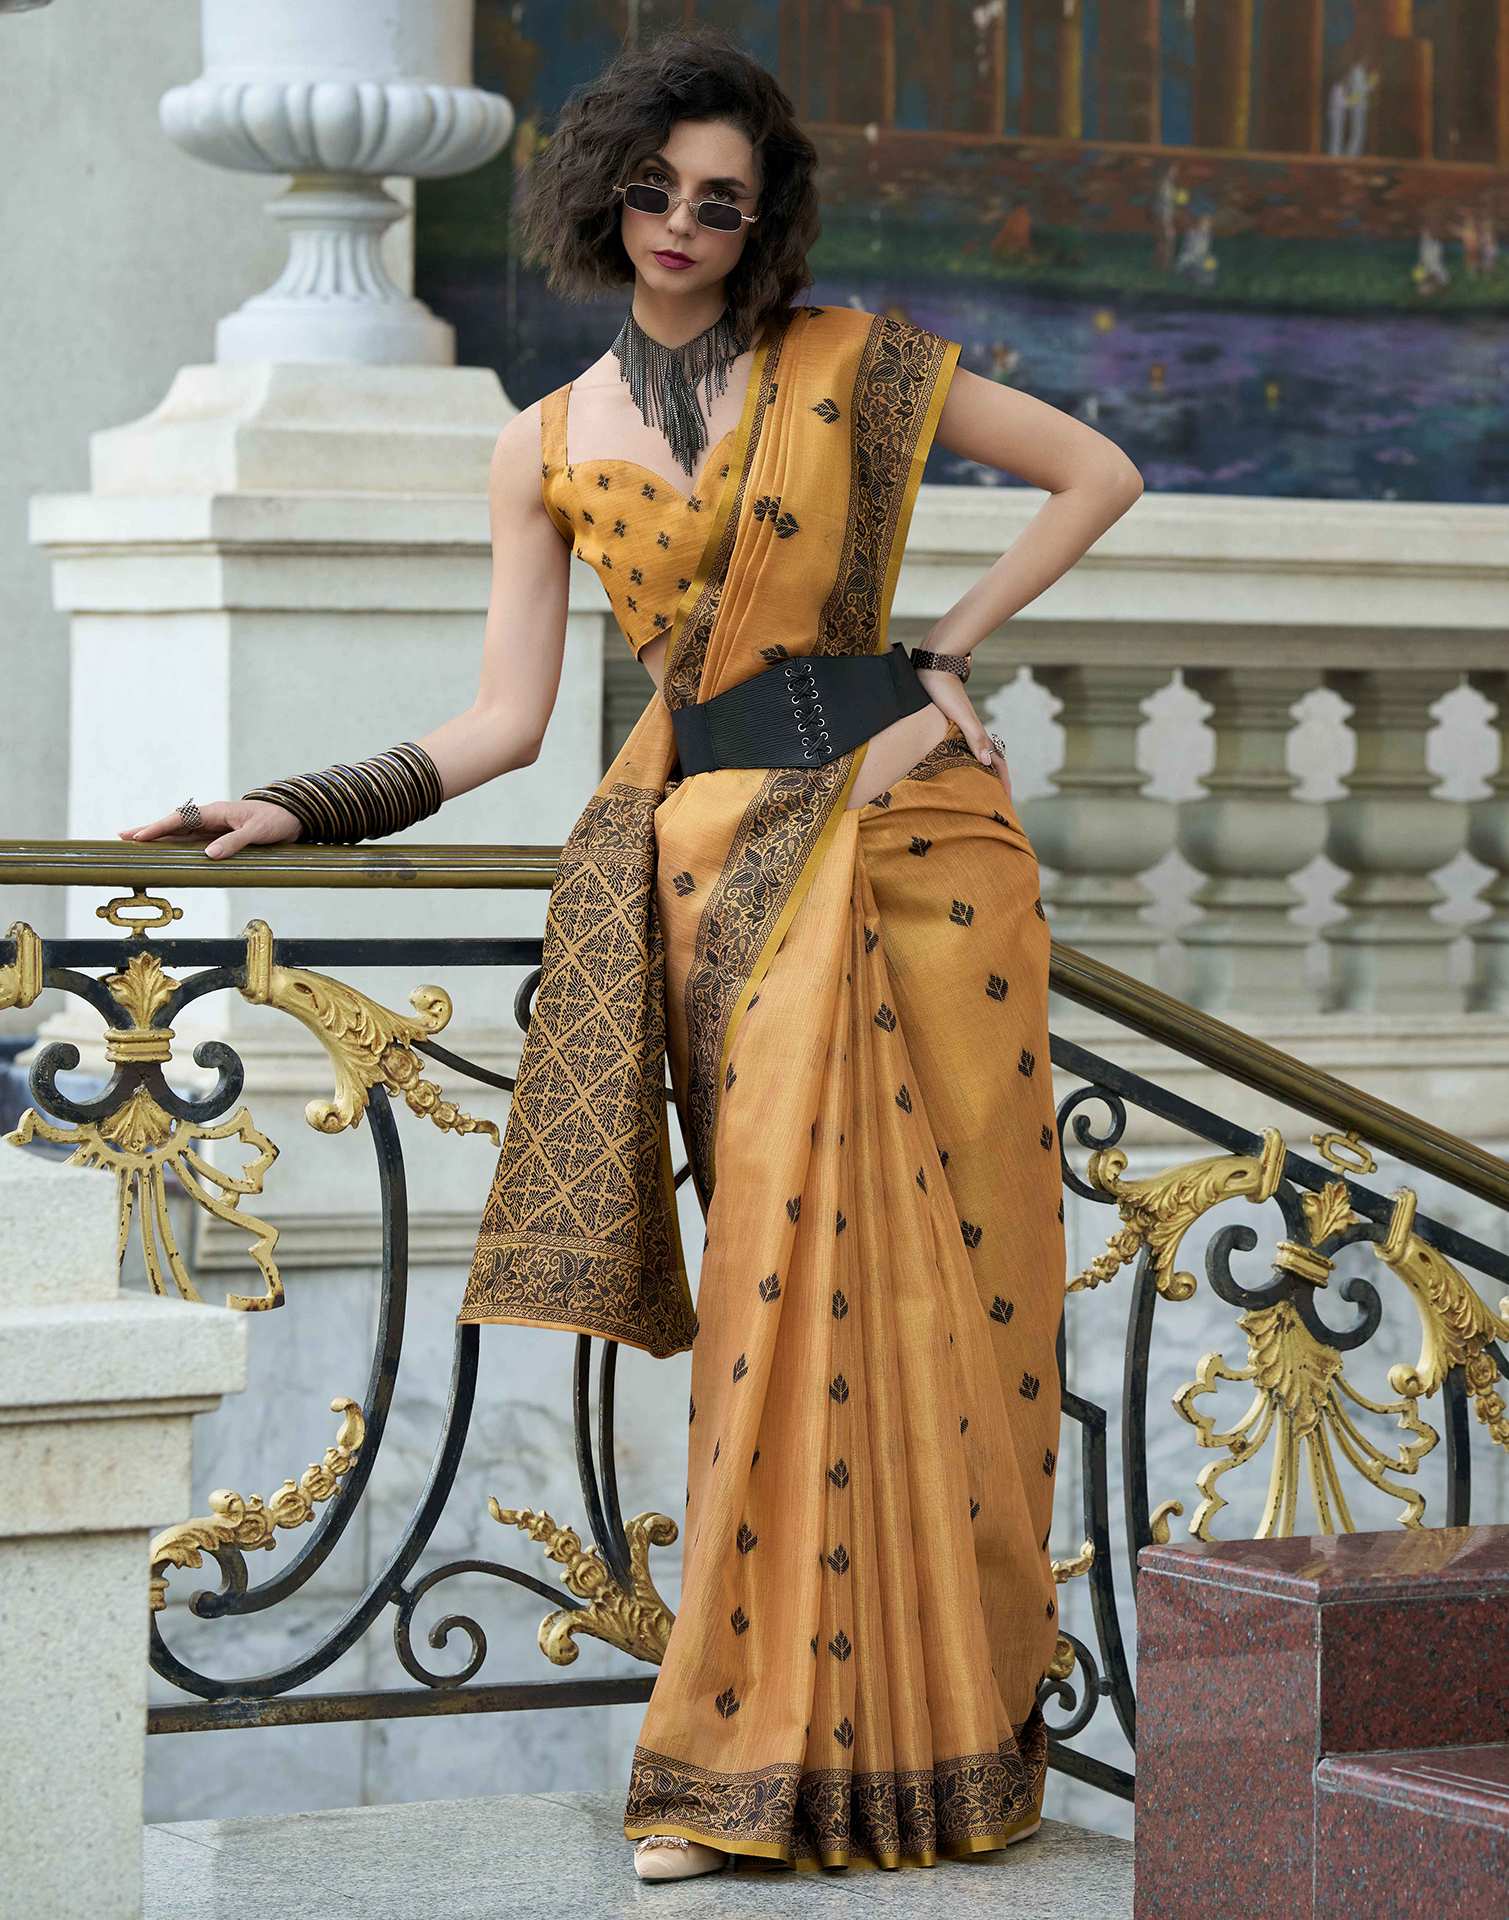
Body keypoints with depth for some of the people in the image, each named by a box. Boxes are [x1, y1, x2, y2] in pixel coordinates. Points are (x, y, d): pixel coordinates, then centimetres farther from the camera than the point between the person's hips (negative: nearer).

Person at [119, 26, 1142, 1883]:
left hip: (906, 827, -1)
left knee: (934, 1275, -3)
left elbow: (1098, 471, 11)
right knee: (789, 1281, -5)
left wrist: (950, 650, 4)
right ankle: (761, 1754, 2)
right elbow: (505, 720, 9)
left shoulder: (853, 363, 5)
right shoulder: (547, 449, 10)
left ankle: (942, 1712, 8)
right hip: (721, 866, 1)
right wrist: (304, 808, 0)